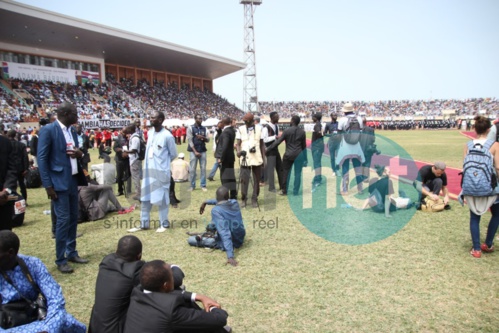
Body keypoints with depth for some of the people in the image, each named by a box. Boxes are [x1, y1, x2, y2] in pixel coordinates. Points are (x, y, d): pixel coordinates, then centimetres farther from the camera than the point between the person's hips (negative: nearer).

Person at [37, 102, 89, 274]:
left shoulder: (72, 130, 10)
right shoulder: (48, 130, -12)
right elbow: (42, 159, -13)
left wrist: (79, 154, -5)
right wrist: (48, 185, -16)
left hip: (73, 180, 7)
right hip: (59, 182, -7)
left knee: (73, 218, 12)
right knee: (63, 220, -4)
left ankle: (71, 253, 25)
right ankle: (60, 260, 9)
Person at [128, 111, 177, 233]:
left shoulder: (167, 136, -14)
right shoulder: (150, 133, 6)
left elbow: (173, 154, -4)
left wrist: (163, 163, 7)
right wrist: (151, 162, 11)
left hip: (161, 171, -7)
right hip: (148, 169, 7)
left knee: (161, 198, 3)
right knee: (145, 197, 11)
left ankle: (164, 224, 17)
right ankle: (144, 224, 22)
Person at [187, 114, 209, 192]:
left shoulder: (204, 128, 11)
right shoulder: (190, 128, -2)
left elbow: (208, 139, 10)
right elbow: (190, 141, -6)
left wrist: (203, 138, -13)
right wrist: (195, 151, -12)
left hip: (203, 151, 3)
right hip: (194, 151, -3)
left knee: (203, 168, 3)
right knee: (192, 169, -1)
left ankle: (203, 185, 9)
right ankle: (192, 185, 9)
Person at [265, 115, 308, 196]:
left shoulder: (287, 130, -7)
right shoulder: (302, 132, 0)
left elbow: (278, 142, -9)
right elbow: (304, 145, 6)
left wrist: (268, 149, -1)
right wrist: (305, 158, 16)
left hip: (288, 154, -1)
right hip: (299, 154, 1)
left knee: (285, 172, 12)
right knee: (297, 173, 8)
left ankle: (284, 190, 18)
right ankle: (295, 191, 11)